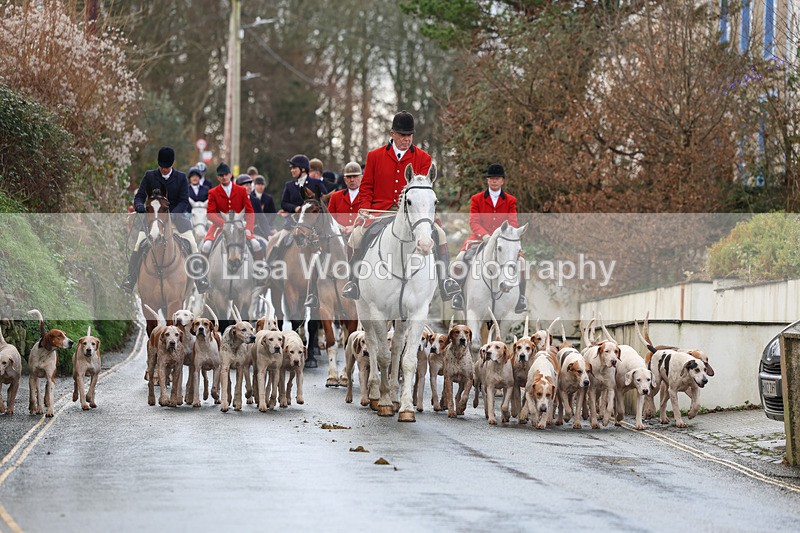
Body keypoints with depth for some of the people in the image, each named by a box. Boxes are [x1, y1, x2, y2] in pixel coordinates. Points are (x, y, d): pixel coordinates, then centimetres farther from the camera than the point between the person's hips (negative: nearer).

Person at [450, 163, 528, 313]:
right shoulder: (477, 199, 6)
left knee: (520, 260, -22)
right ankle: (458, 294, -12)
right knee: (460, 258, -25)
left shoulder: (510, 201, 9)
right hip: (479, 239, -1)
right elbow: (473, 222, -4)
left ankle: (521, 297, -8)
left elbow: (513, 223, 0)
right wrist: (484, 235, -23)